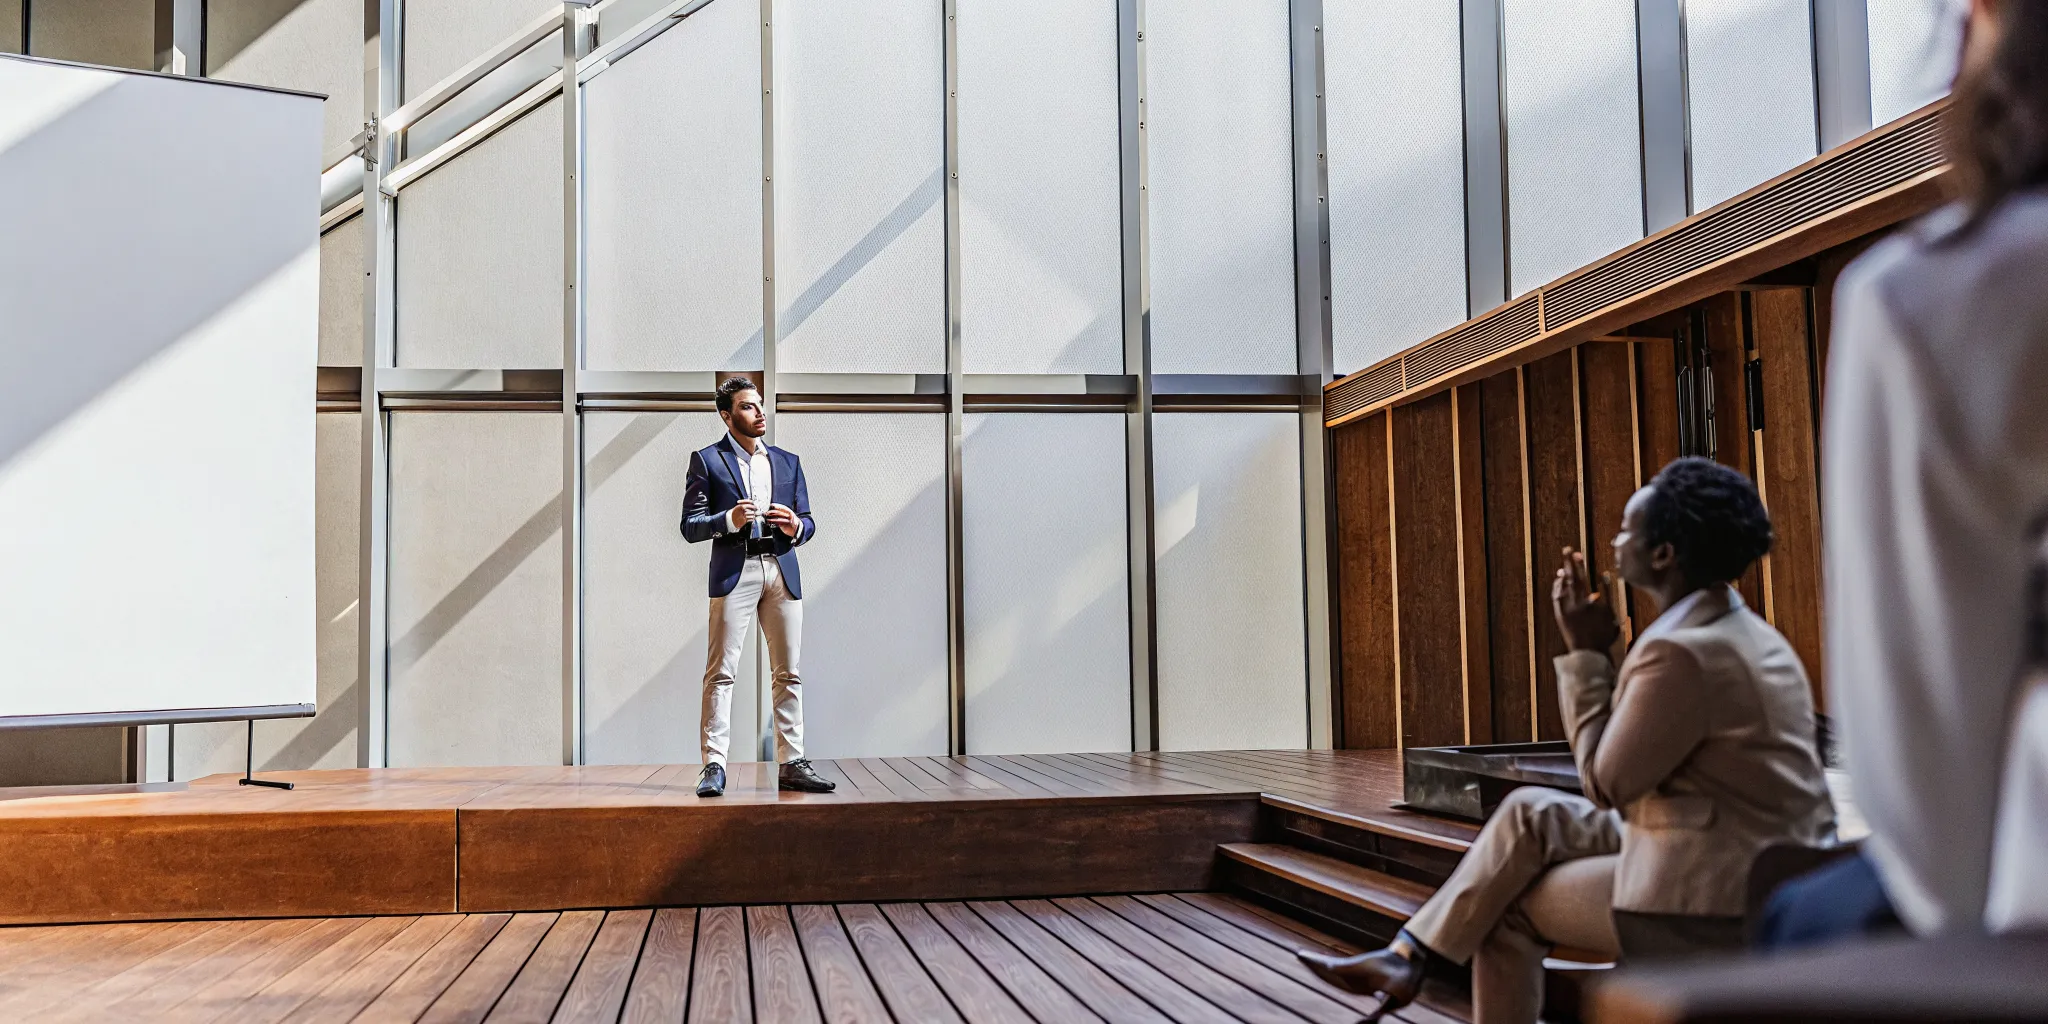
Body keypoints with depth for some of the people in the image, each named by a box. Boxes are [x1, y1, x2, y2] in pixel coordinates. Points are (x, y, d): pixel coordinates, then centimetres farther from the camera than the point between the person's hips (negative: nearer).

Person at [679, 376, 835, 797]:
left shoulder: (788, 462, 19)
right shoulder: (707, 460, 7)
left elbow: (808, 523, 19)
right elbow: (690, 526, 1)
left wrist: (795, 527, -4)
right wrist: (730, 519, -16)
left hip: (782, 571, 4)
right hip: (734, 571, -4)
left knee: (788, 673, 3)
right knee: (721, 671, -9)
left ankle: (791, 763, 6)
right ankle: (714, 766, -9)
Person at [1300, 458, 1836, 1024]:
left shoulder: (1683, 652, -23)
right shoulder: (1743, 631, 10)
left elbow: (1606, 783, -13)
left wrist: (1586, 653, -9)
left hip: (1716, 902, -10)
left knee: (1510, 905, 6)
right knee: (1529, 812, 12)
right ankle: (1409, 954, 14)